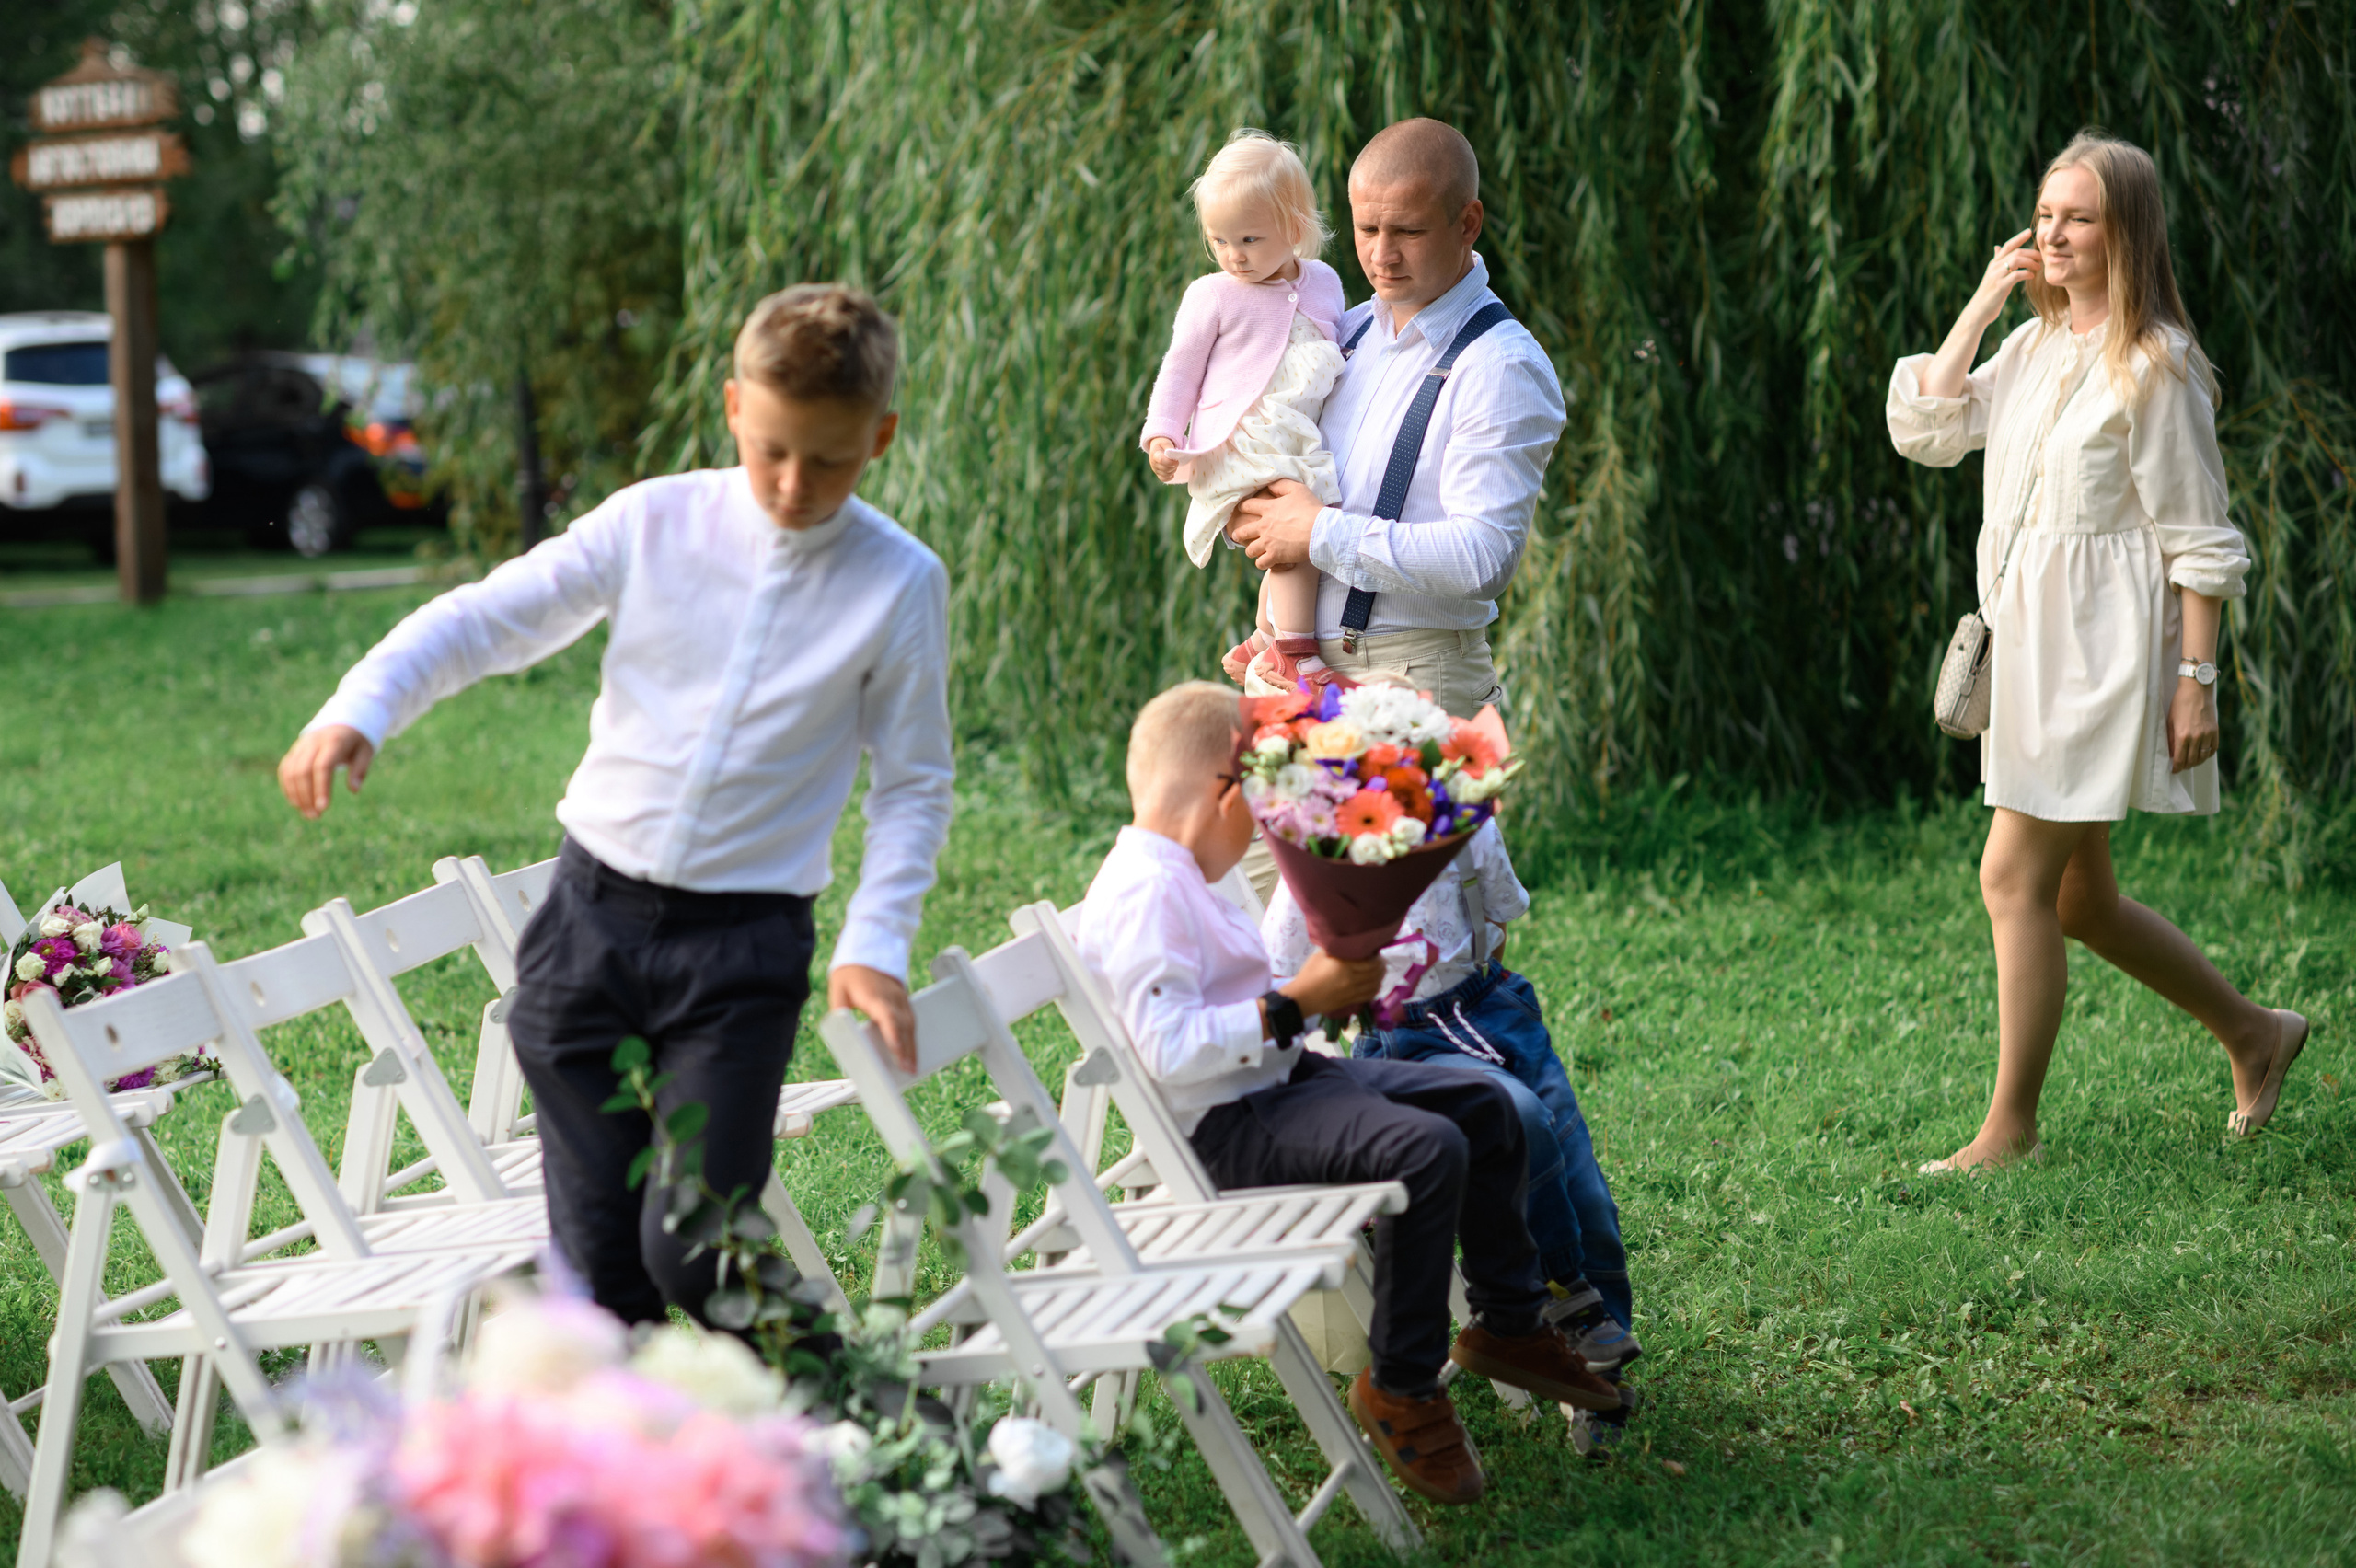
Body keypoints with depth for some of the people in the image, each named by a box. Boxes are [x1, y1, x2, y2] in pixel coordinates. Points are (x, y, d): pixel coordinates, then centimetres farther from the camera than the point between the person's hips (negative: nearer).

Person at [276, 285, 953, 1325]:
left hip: (745, 946, -2)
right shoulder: (653, 524, 1)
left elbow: (912, 786, 6)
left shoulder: (900, 585, -1)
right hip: (593, 920, 2)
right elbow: (484, 621, 2)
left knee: (687, 1255, -12)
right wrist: (359, 711, -14)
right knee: (598, 1262, 3)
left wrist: (875, 946, -6)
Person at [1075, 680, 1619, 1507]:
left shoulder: (1177, 881, 15)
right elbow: (1168, 1049, -29)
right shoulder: (1142, 894, -20)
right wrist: (1296, 1004, -23)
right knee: (1428, 1149, -29)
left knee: (1483, 1106, 10)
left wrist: (1328, 983, 10)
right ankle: (1401, 1387, -15)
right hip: (1229, 1126, -11)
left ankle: (1507, 1323, 23)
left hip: (1281, 1079, 11)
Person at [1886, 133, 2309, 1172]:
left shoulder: (2153, 366, -11)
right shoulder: (2034, 347, 12)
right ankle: (2254, 1034, 31)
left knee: (2015, 881, -9)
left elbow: (2199, 544, -11)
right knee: (2079, 899, 14)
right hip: (2031, 645, 9)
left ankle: (2010, 1127, 0)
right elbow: (1924, 431, 6)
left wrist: (2196, 682, -15)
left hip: (2102, 646, -9)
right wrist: (1982, 302, 3)